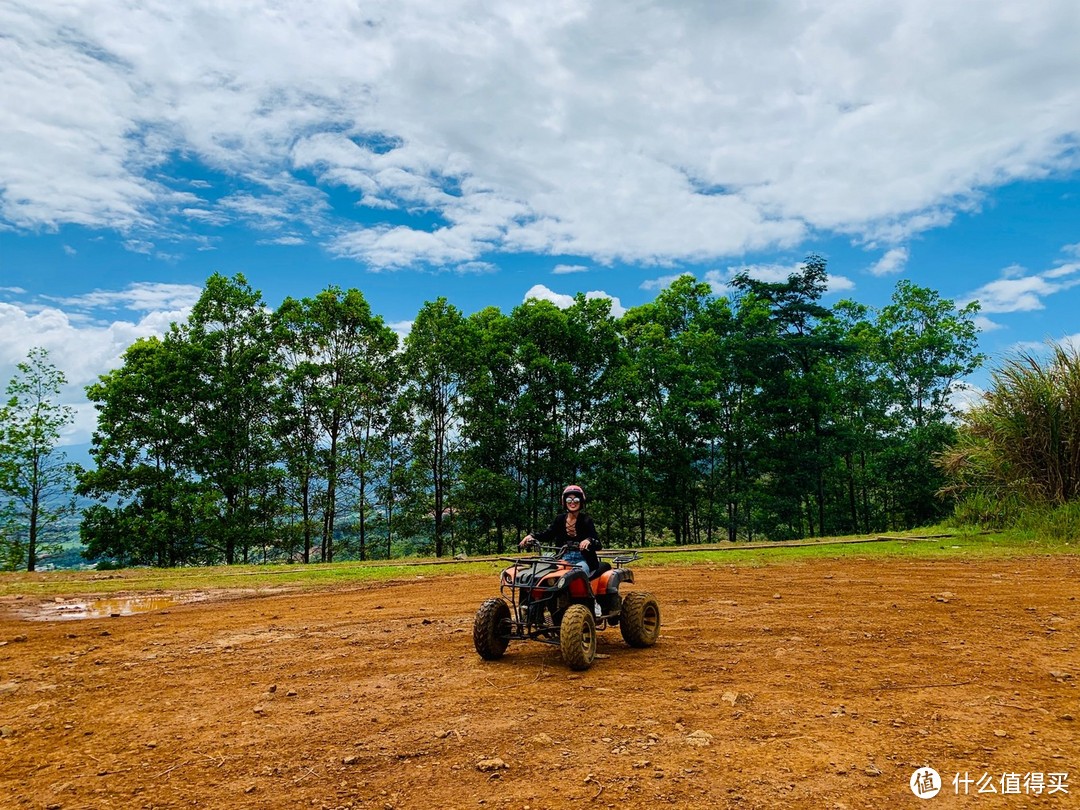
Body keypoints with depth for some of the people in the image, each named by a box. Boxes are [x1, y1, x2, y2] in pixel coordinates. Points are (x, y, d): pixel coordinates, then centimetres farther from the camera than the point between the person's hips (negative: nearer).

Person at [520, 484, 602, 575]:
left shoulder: (586, 521, -1)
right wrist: (532, 536, -15)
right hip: (564, 559, 3)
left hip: (582, 561, -3)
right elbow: (548, 533, 3)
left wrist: (589, 541, -31)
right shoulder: (560, 519, 12)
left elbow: (598, 545, -8)